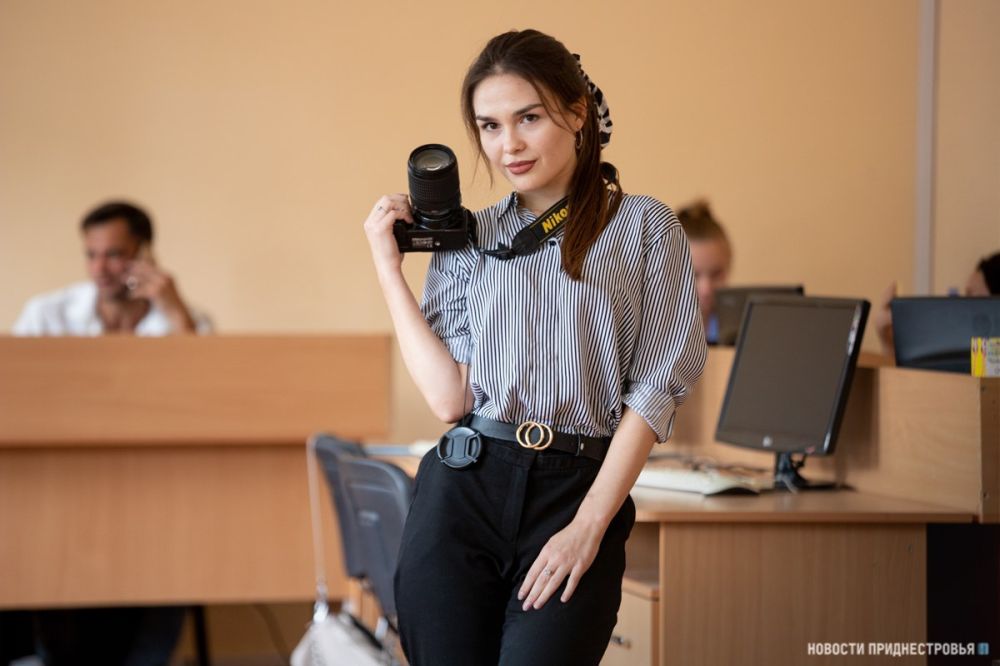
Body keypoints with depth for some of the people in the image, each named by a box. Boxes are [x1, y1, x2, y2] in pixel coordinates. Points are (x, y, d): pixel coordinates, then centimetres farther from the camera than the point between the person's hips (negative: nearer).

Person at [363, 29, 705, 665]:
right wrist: (389, 267, 4)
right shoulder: (467, 237, 11)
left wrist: (588, 527, -10)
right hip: (462, 494, 3)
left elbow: (652, 391, -2)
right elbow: (450, 397, 0)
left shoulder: (644, 226, 4)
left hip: (576, 495, -2)